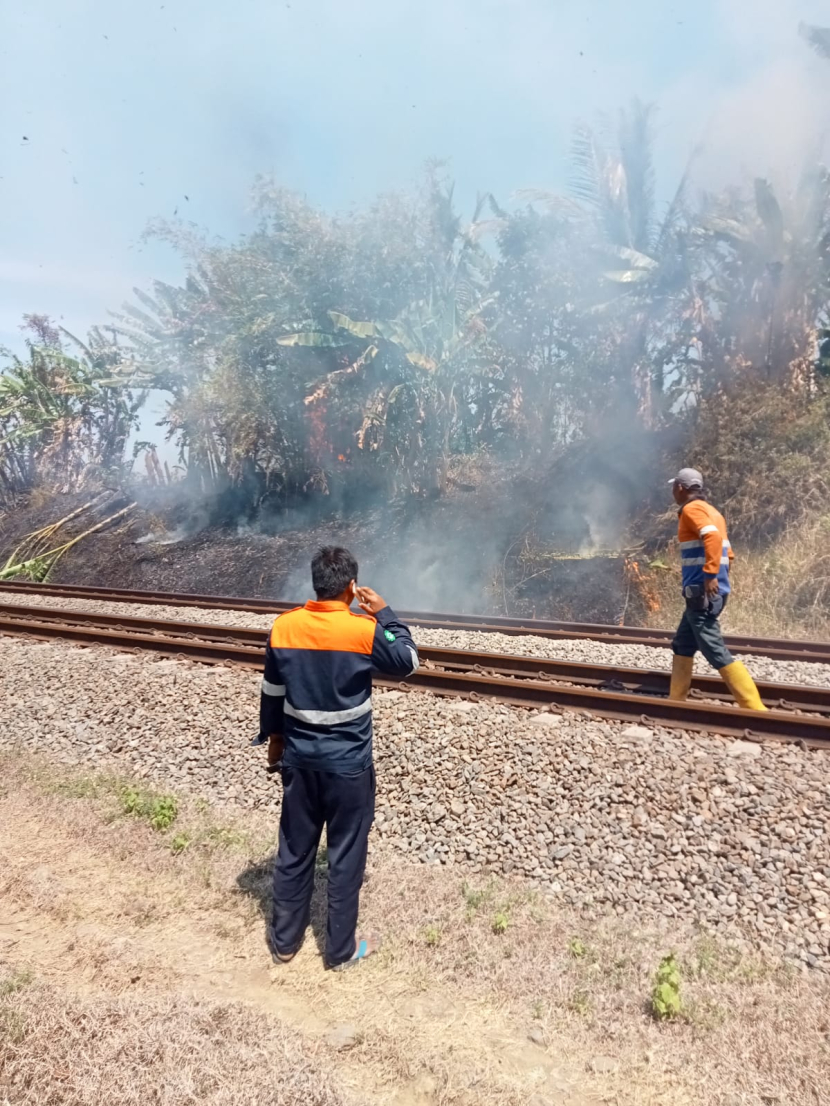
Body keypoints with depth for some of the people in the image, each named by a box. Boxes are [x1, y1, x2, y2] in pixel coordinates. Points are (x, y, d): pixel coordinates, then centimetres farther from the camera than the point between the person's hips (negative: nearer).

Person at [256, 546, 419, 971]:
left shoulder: (284, 627, -8)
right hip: (348, 764, -4)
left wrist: (274, 736, 17)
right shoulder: (364, 630, -20)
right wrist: (385, 614, 1)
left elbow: (271, 692, 3)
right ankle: (341, 949, 27)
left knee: (294, 850, 18)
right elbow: (407, 662, -3)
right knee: (346, 856, 12)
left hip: (299, 759, 4)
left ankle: (284, 940, 34)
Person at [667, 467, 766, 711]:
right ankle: (675, 701, 22)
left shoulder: (692, 509, -9)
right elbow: (728, 552, 21)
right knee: (682, 646, 16)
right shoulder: (710, 511, 19)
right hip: (704, 593, 10)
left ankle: (755, 709, -10)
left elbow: (713, 537, -26)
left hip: (702, 592, -10)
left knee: (715, 652, -10)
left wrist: (709, 575, -30)